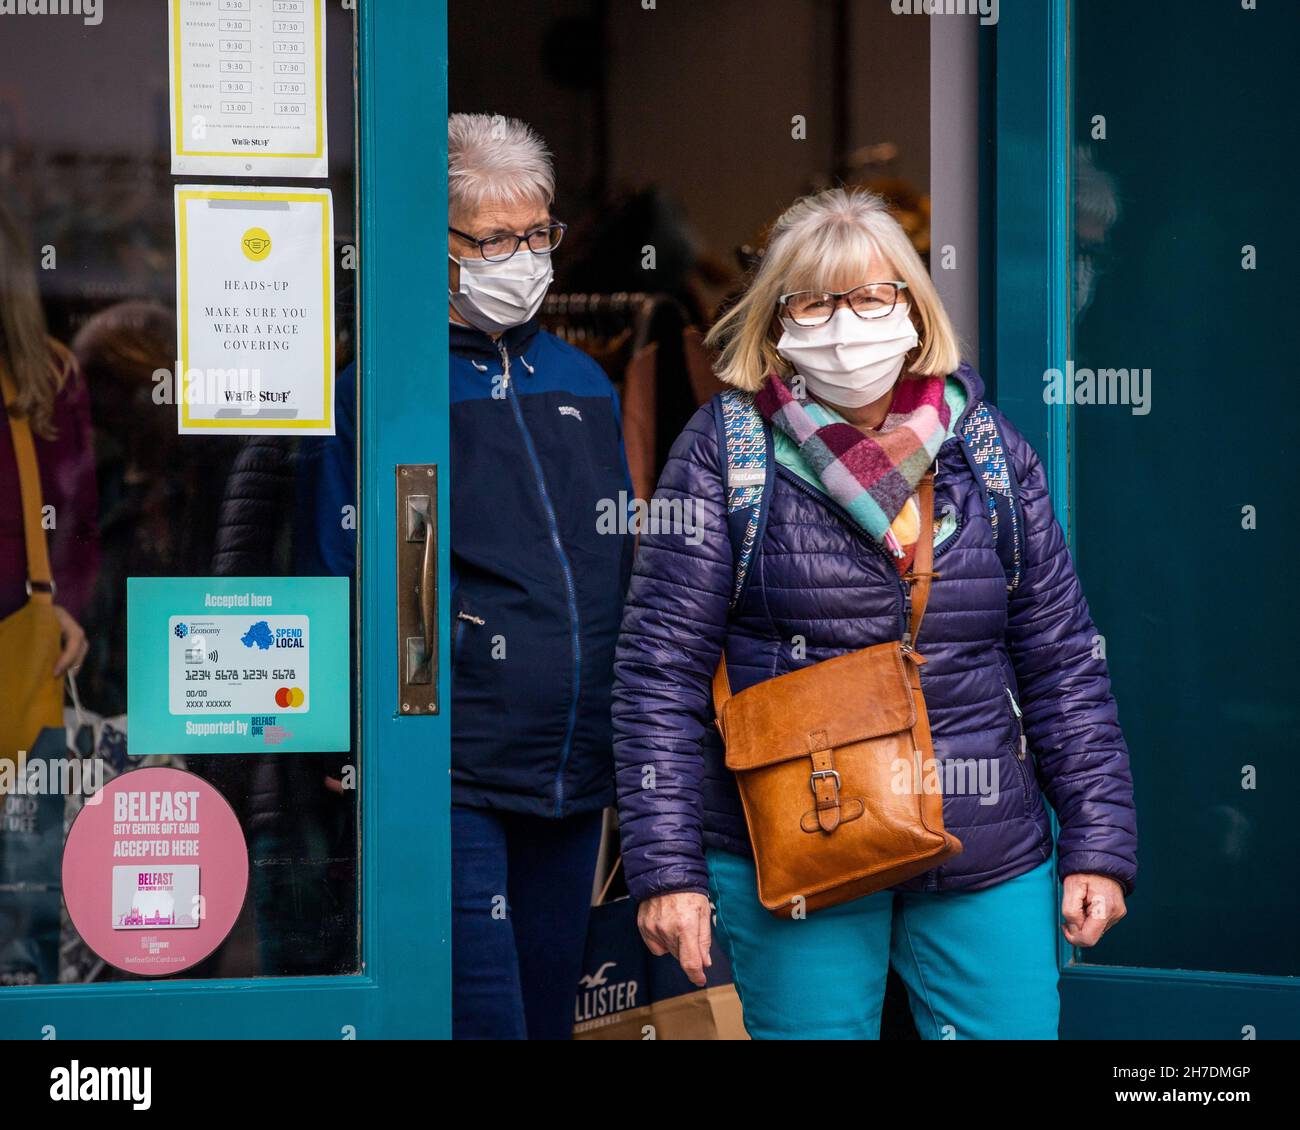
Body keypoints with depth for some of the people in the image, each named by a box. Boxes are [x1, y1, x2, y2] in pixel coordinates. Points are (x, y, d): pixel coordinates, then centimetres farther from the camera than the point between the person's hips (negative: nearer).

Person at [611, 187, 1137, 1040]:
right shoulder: (726, 450, -1)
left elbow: (1063, 664, 10)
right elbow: (661, 672, -3)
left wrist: (1100, 848, 5)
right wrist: (668, 869, -8)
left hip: (990, 859, 3)